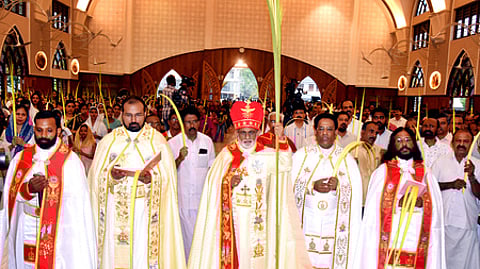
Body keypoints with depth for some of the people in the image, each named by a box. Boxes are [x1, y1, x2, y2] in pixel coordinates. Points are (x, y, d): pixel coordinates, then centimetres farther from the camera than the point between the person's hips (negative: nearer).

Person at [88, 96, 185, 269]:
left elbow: (167, 176, -1)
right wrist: (111, 175, -15)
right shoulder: (109, 141, 8)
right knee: (115, 253, 5)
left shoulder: (157, 140, 3)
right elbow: (96, 175, 5)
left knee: (144, 253, 1)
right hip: (115, 212, 2)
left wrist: (151, 179, -20)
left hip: (145, 211, -1)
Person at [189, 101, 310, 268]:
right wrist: (231, 182, -16)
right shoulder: (227, 155, 3)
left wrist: (281, 138, -38)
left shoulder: (266, 156, -1)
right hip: (232, 217, 1)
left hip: (256, 219, 0)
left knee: (255, 254, 4)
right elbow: (214, 185, 2)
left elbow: (284, 160, -22)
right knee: (232, 253, 6)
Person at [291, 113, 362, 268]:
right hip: (306, 223, 0)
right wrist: (312, 185, -16)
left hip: (334, 225, 1)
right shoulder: (301, 155, 6)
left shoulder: (347, 159, 8)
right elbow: (290, 184, -3)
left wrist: (338, 186, -18)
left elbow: (355, 190, 0)